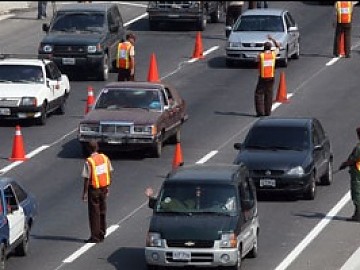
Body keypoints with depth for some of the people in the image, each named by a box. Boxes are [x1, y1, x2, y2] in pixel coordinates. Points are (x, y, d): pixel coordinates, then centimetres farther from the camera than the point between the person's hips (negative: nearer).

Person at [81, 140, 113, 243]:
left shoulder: (89, 162, -17)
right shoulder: (105, 158, 0)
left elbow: (87, 178, -16)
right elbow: (109, 172, 7)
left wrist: (85, 192, -9)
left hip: (94, 189, -5)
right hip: (103, 188, 5)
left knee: (94, 213, 2)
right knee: (102, 212, 15)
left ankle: (95, 237, 3)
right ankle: (102, 235, 22)